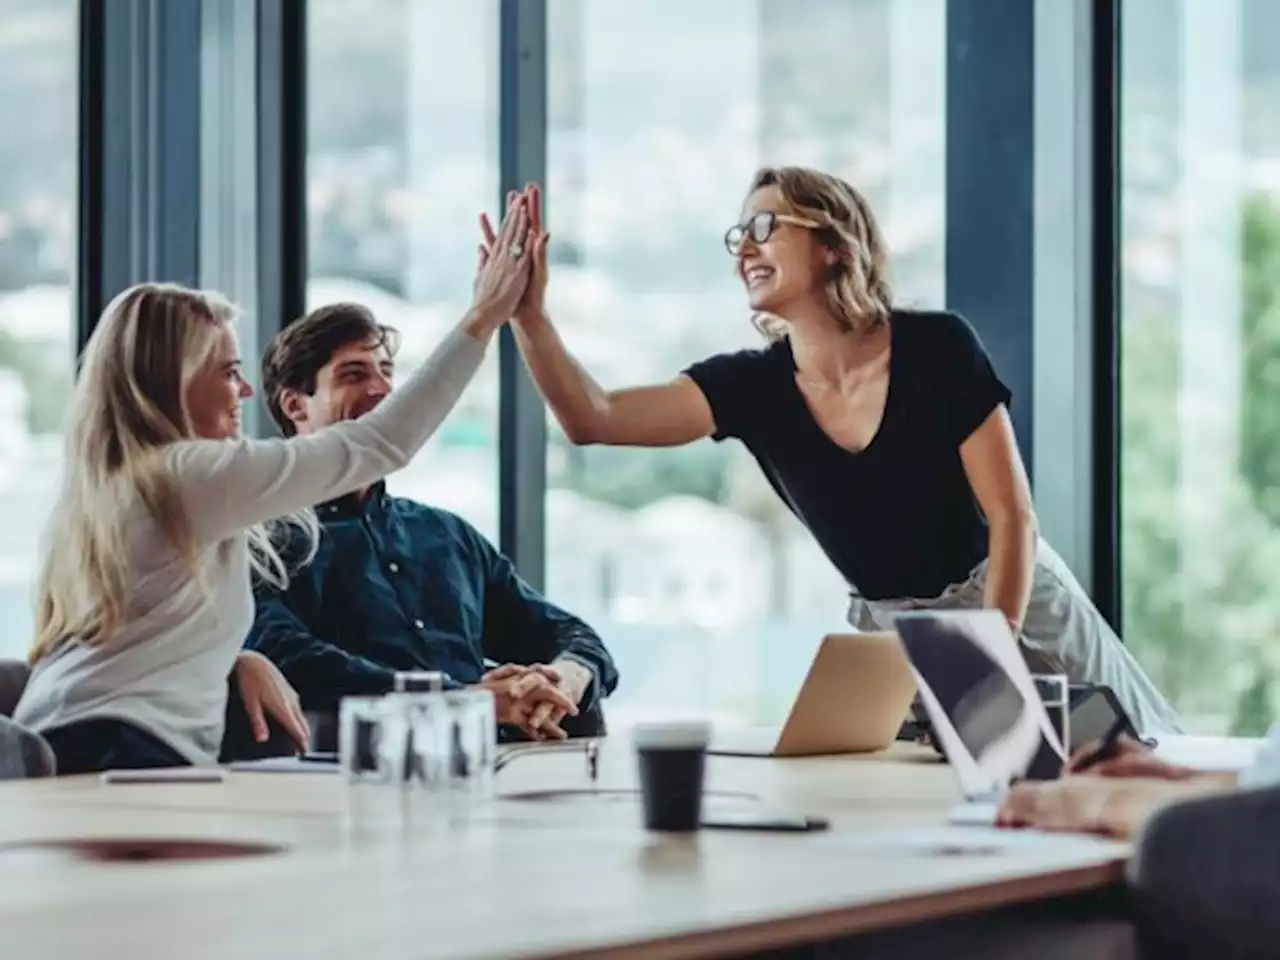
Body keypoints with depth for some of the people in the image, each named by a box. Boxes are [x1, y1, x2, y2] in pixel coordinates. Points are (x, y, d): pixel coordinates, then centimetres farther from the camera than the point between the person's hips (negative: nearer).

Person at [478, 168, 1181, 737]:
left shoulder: (936, 348, -19)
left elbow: (1012, 517, -16)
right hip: (888, 632, 3)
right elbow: (594, 419, -20)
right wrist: (529, 315, -33)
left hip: (1016, 607, -3)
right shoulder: (752, 386, -9)